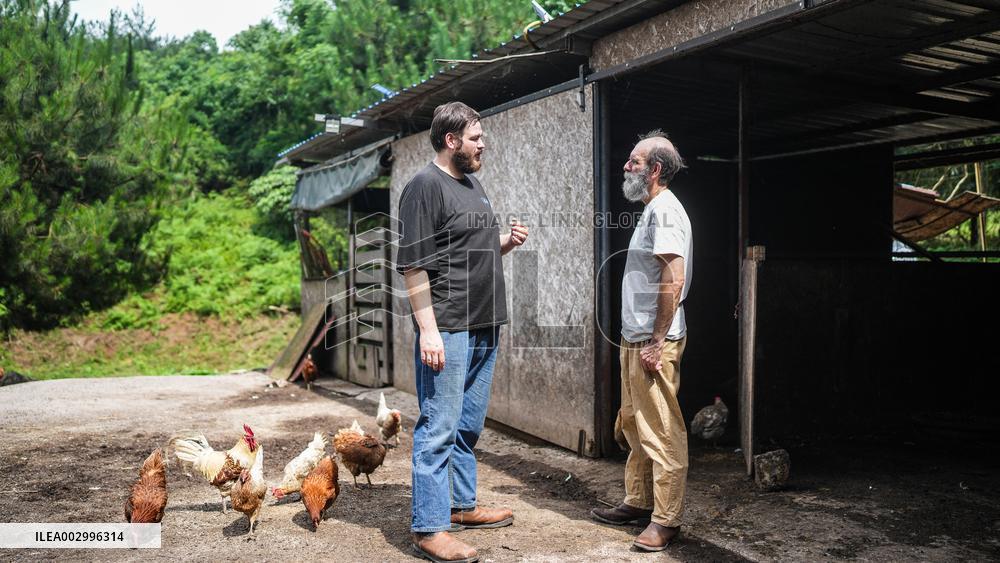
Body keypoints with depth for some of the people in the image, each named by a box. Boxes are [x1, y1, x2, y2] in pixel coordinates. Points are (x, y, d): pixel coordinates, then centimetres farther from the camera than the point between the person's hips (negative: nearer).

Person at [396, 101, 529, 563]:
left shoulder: (472, 184, 18)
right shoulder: (425, 186, -10)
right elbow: (413, 264, -16)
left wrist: (507, 242, 7)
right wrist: (428, 330, -20)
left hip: (484, 328, 9)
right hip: (447, 330, -9)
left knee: (468, 426, 17)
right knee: (438, 429, -4)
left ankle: (462, 506, 31)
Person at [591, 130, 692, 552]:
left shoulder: (663, 209, -13)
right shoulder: (652, 210, 17)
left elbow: (673, 278, -22)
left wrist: (657, 342, -22)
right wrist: (638, 339, 17)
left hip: (652, 342, -10)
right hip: (636, 339, 10)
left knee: (661, 433, -3)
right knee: (635, 425, 17)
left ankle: (666, 521, 6)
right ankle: (638, 503, 29)